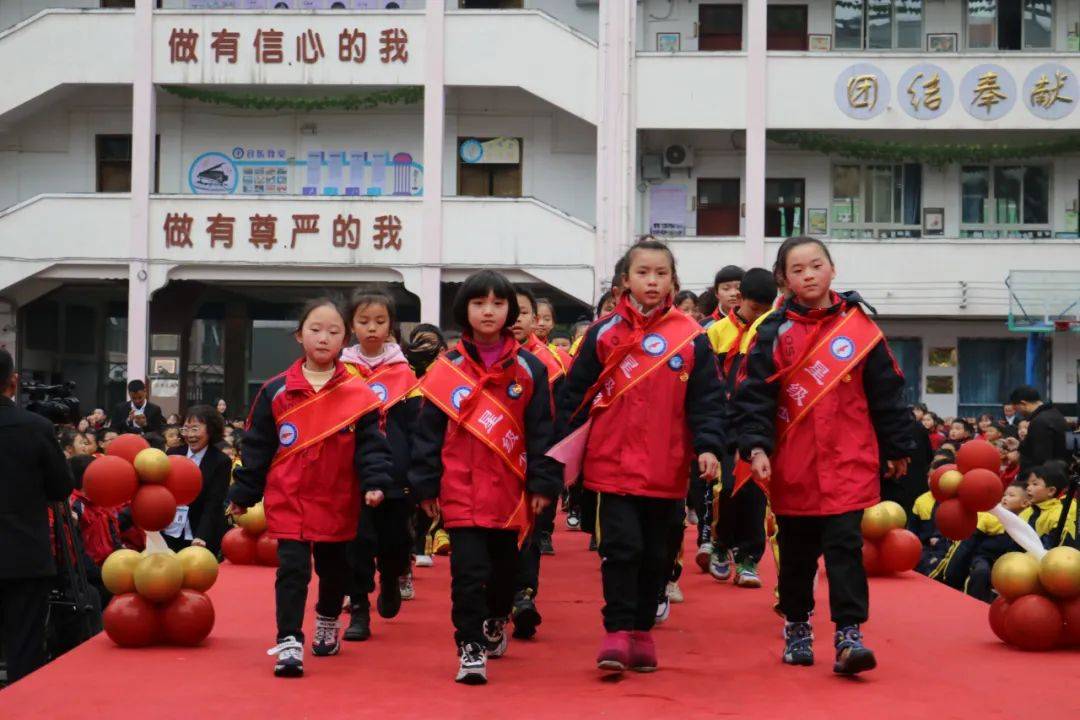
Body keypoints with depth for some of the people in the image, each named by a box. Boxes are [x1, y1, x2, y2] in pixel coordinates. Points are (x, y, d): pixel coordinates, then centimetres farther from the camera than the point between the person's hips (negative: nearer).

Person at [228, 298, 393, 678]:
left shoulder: (358, 392, -3)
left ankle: (327, 623, 43)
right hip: (288, 501, -1)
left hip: (338, 502, 1)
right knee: (292, 570, -9)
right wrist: (243, 494, 4)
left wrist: (374, 482, -17)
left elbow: (370, 444, -3)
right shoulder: (277, 391, -2)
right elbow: (257, 446, 3)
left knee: (333, 569, 19)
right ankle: (289, 643, -7)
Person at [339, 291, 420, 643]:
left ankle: (392, 580, 40)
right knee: (358, 541, -3)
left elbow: (415, 428, 3)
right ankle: (359, 611, 6)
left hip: (395, 476, 1)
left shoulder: (404, 373, 4)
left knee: (394, 540, 9)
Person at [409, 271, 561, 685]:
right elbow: (429, 431, 3)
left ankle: (496, 621, 42)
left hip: (509, 491, 2)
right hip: (461, 491, -2)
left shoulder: (529, 369, 2)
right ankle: (471, 648, -2)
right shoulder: (448, 370, 0)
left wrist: (543, 483, -2)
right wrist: (426, 485, 1)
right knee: (468, 571, -8)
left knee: (505, 566, 16)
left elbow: (542, 430, 3)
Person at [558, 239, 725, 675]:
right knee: (621, 547, -8)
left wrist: (708, 446, -12)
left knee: (657, 554, 10)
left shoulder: (691, 338, 2)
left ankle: (642, 632, 23)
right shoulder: (604, 334, 2)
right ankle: (617, 632, 1)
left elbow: (707, 399, 1)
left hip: (667, 471, 2)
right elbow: (576, 395, 4)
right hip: (613, 466, -1)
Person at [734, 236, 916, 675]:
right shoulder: (774, 333, 1)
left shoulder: (860, 328, 2)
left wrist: (898, 449, 11)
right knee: (796, 552, 12)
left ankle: (849, 635, -8)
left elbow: (887, 394, 8)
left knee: (844, 546, -9)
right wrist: (756, 446, -17)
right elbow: (754, 395, -4)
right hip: (793, 466, 1)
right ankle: (797, 627, 28)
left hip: (848, 463, -1)